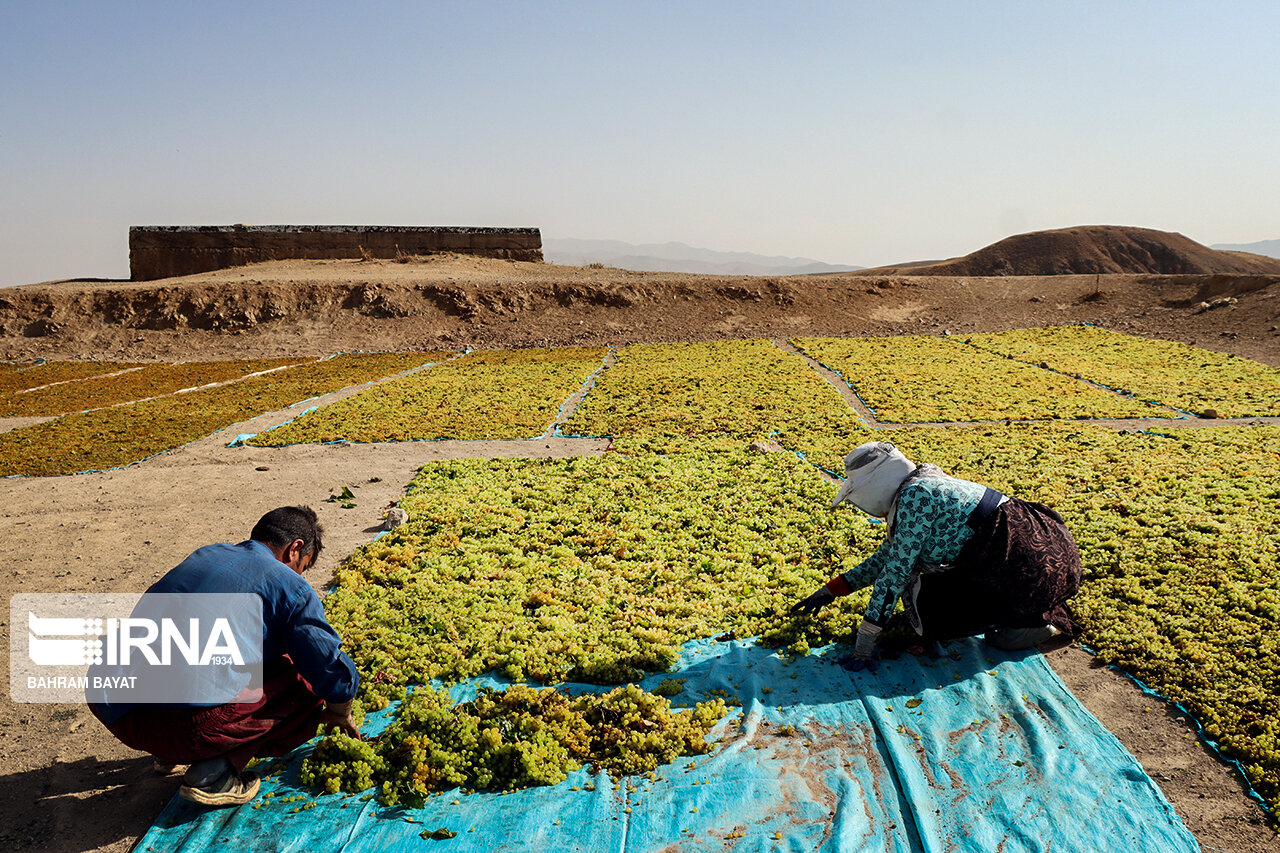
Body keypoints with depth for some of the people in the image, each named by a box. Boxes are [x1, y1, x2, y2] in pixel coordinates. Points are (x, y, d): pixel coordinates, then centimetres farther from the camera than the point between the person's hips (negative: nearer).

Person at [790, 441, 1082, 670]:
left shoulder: (914, 497, -15)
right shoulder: (909, 495, 14)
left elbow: (897, 570, -16)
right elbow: (886, 557, 23)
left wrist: (866, 639, -12)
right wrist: (831, 590, 22)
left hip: (1022, 567, -10)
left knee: (921, 606, -6)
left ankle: (1028, 621, -5)